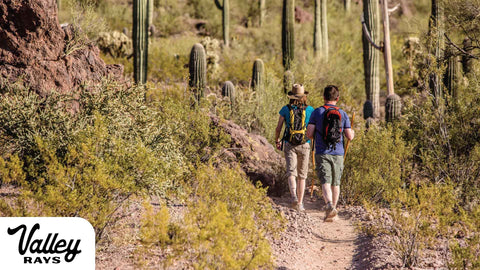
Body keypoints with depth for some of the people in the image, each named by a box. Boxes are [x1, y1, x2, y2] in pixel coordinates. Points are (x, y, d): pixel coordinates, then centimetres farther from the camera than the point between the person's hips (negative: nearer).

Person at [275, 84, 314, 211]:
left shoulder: (286, 109, 1)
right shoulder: (309, 110, 1)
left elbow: (278, 128, 4)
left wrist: (277, 141, 20)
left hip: (289, 144, -1)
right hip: (304, 145, 1)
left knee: (291, 173, -6)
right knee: (302, 175, 12)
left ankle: (294, 197, -31)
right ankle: (300, 203, 12)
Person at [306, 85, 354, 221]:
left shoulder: (317, 112, -3)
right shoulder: (342, 114, 1)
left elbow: (309, 133, -5)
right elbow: (350, 136, 2)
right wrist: (353, 132, 25)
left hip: (322, 153, -2)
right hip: (338, 153, 2)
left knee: (325, 183, -8)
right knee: (335, 183, 15)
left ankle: (330, 206, -31)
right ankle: (333, 209, 23)